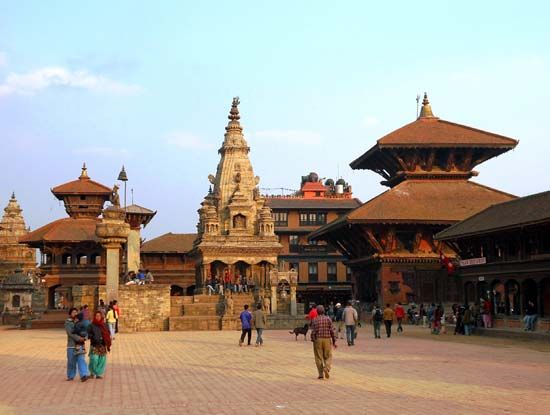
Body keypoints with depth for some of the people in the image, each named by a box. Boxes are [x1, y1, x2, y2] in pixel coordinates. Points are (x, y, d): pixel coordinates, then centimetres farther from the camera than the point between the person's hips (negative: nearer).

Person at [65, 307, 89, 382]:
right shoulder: (67, 323, 0)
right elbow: (70, 333, -11)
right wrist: (78, 338, -22)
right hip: (71, 345, -2)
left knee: (81, 360, -9)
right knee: (71, 361, 4)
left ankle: (83, 375, -16)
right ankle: (70, 376, 19)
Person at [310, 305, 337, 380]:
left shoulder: (315, 320, -1)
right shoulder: (328, 319, 0)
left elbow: (313, 332, -5)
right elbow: (332, 331, -2)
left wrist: (313, 340, 6)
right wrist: (334, 341, 4)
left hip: (318, 340, 0)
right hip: (327, 339, 0)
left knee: (319, 357, 6)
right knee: (328, 356, 10)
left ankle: (321, 374, 5)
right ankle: (327, 368, -17)